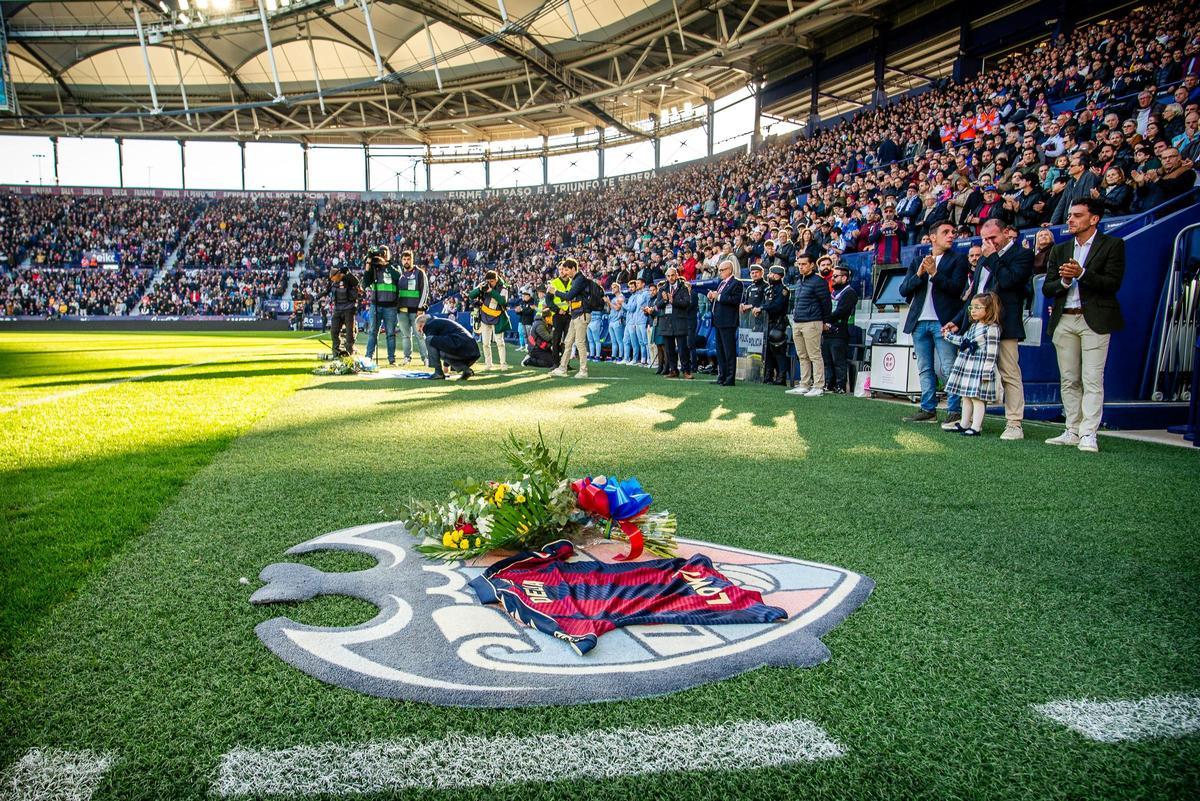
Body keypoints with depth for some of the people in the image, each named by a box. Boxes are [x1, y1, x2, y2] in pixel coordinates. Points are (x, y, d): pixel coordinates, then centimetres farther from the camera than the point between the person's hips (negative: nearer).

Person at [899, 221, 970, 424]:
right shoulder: (917, 261, 16)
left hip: (942, 322, -4)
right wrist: (919, 274, -8)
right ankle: (928, 409, 15)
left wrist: (934, 273, -14)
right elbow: (903, 289, 8)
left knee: (949, 368, -8)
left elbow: (956, 288, -9)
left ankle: (955, 411, -5)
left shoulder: (957, 260, 5)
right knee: (925, 368, 9)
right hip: (920, 322, 5)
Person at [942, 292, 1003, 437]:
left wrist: (987, 372, -20)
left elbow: (991, 352, -17)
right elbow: (963, 340, 29)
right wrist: (949, 336, 34)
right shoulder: (973, 326, 15)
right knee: (966, 397, 14)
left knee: (977, 398, -5)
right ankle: (964, 425, 23)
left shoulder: (991, 328, -14)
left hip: (979, 369, -9)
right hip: (966, 367, 9)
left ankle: (976, 428, -2)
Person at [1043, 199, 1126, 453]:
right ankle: (1073, 431, 13)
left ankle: (1088, 434, -8)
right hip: (1064, 320, 5)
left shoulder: (1112, 245, 2)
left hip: (1094, 320, -5)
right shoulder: (1060, 250, 16)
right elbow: (1047, 288, 10)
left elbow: (1113, 284, -9)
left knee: (1092, 380, -8)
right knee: (1068, 380, 7)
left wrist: (1081, 274, -20)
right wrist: (1064, 281, -10)